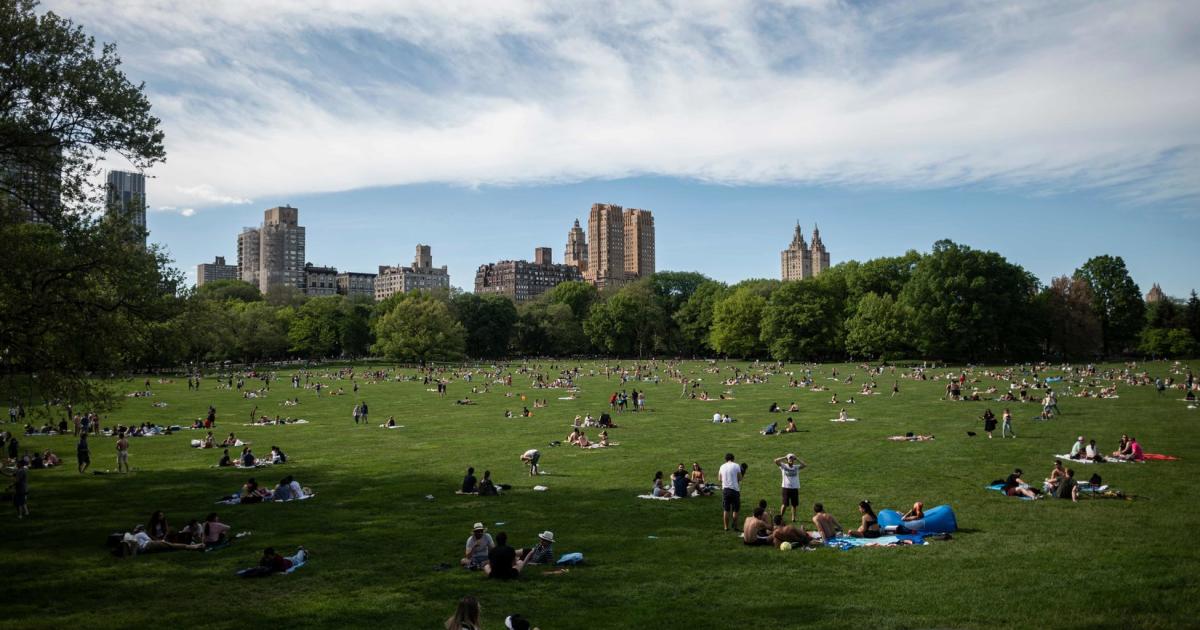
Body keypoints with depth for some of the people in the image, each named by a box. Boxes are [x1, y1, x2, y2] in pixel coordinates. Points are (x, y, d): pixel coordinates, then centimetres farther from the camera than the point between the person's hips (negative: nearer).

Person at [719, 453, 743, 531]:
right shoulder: (736, 466, -5)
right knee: (735, 510, 5)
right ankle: (735, 527, 5)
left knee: (726, 510, 8)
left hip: (725, 489, 3)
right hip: (735, 489, -3)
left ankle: (726, 527, 10)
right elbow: (740, 478, -5)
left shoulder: (722, 467, 7)